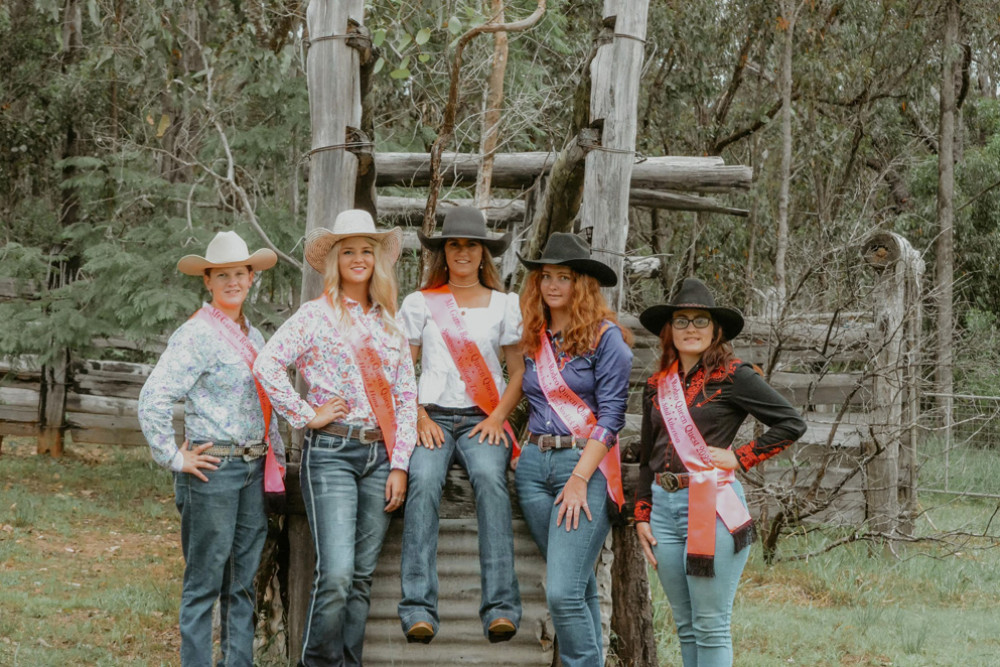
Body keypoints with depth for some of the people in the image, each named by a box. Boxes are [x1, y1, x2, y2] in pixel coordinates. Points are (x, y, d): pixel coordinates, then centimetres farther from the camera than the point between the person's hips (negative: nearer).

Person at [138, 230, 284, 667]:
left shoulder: (252, 336, 15)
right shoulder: (195, 335, -10)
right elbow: (152, 400, -18)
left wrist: (277, 458, 19)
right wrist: (175, 458, -14)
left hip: (254, 468, 7)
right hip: (213, 467, -7)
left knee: (243, 582, 11)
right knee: (205, 582, -2)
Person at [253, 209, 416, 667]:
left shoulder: (388, 322, 15)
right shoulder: (316, 315, 0)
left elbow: (406, 396, 13)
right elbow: (267, 364, -12)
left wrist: (399, 464, 5)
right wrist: (306, 416, -10)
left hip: (380, 454, 5)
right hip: (331, 452, -5)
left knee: (362, 577, 6)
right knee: (336, 576, -14)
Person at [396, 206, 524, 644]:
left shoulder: (505, 305, 16)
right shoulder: (420, 303, 15)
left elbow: (520, 372, 13)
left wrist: (498, 416, -4)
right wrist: (419, 417, -6)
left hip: (483, 420, 0)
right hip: (432, 416, 0)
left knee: (490, 477, -33)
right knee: (423, 480, -33)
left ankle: (500, 607, -39)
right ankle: (418, 608, -38)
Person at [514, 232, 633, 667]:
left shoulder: (605, 337, -4)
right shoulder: (533, 339, 14)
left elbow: (611, 414, -9)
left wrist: (580, 478, -15)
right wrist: (524, 452, 10)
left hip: (586, 465, -6)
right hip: (534, 464, 6)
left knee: (563, 593, -15)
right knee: (581, 587, 11)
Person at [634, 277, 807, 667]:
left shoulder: (733, 377, -4)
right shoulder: (657, 387, 13)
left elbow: (792, 424, -5)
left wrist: (739, 458, -8)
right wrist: (642, 517, 14)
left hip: (713, 506, -6)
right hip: (664, 506, 6)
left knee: (711, 627, -5)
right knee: (686, 627, 10)